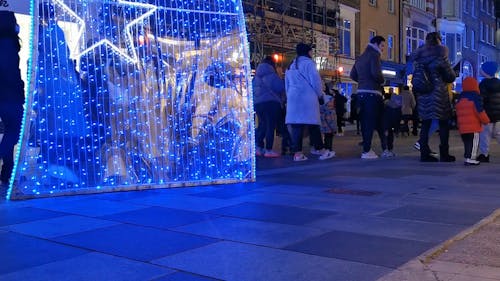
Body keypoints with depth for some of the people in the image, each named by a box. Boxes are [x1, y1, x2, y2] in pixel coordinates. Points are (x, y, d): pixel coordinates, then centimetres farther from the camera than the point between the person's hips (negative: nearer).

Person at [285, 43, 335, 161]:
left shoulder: (291, 66, 20)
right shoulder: (308, 63, -1)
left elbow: (287, 84, 21)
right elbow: (315, 81, -6)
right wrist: (321, 95, 7)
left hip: (293, 98, 6)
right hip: (307, 98, -6)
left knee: (296, 126, 1)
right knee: (313, 125, -2)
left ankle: (297, 153, -3)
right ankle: (322, 151, 3)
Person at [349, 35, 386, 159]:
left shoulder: (361, 57, 19)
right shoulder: (374, 55, -7)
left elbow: (353, 75, 17)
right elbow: (376, 73, -20)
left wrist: (363, 81, 14)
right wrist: (382, 81, -3)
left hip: (361, 92, 8)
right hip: (372, 93, -8)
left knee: (365, 121, 11)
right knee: (371, 121, -7)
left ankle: (367, 148, 15)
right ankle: (366, 151, -10)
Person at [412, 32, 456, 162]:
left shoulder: (419, 52, 11)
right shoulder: (440, 50, -3)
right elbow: (448, 73, -2)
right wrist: (451, 77, 17)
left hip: (422, 92, 5)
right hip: (438, 91, -5)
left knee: (426, 123, 8)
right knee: (443, 123, 3)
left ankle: (424, 154, 5)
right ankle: (444, 155, 3)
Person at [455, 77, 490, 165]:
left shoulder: (460, 97, 15)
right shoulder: (475, 96, -7)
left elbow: (458, 111, 20)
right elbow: (480, 110, -12)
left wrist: (458, 123, 28)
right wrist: (486, 120, 0)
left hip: (462, 126, 7)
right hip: (473, 126, -7)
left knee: (467, 142, 14)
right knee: (474, 142, -5)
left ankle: (467, 156, 18)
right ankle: (471, 158, -11)